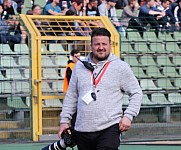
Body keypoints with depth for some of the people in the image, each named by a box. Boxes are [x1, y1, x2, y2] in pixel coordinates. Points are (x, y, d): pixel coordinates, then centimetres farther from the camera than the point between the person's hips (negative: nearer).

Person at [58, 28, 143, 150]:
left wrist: (128, 116, -8)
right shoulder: (80, 67, 12)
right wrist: (64, 120, 13)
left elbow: (136, 93, 4)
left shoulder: (121, 67, 2)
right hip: (82, 130, 4)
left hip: (109, 129, -4)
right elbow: (71, 96, 18)